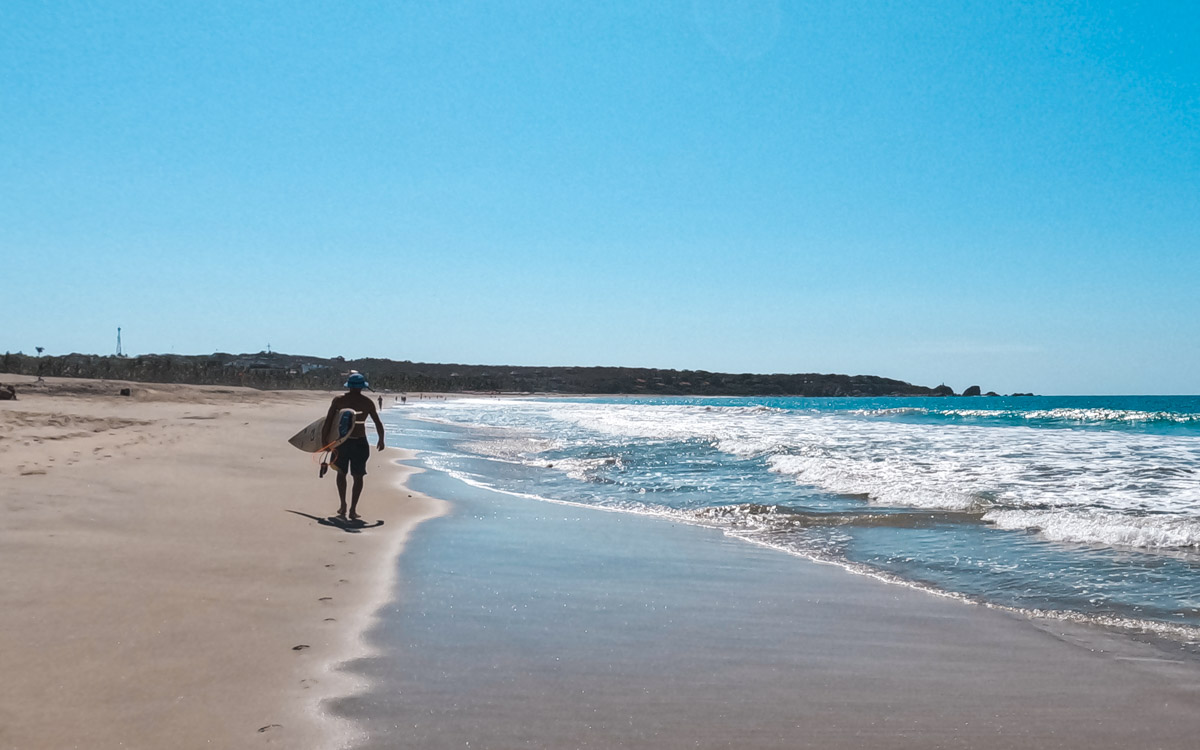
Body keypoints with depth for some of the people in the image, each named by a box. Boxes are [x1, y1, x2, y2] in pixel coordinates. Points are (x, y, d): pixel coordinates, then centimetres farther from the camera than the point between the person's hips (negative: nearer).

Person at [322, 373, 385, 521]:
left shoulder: (338, 400, -2)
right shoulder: (367, 402, -3)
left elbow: (328, 421, -4)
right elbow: (378, 423, 2)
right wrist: (381, 440, 16)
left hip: (341, 441, 1)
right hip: (360, 442, -1)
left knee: (341, 473, 21)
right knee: (358, 477, 8)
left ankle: (343, 505, 17)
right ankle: (353, 510, 4)